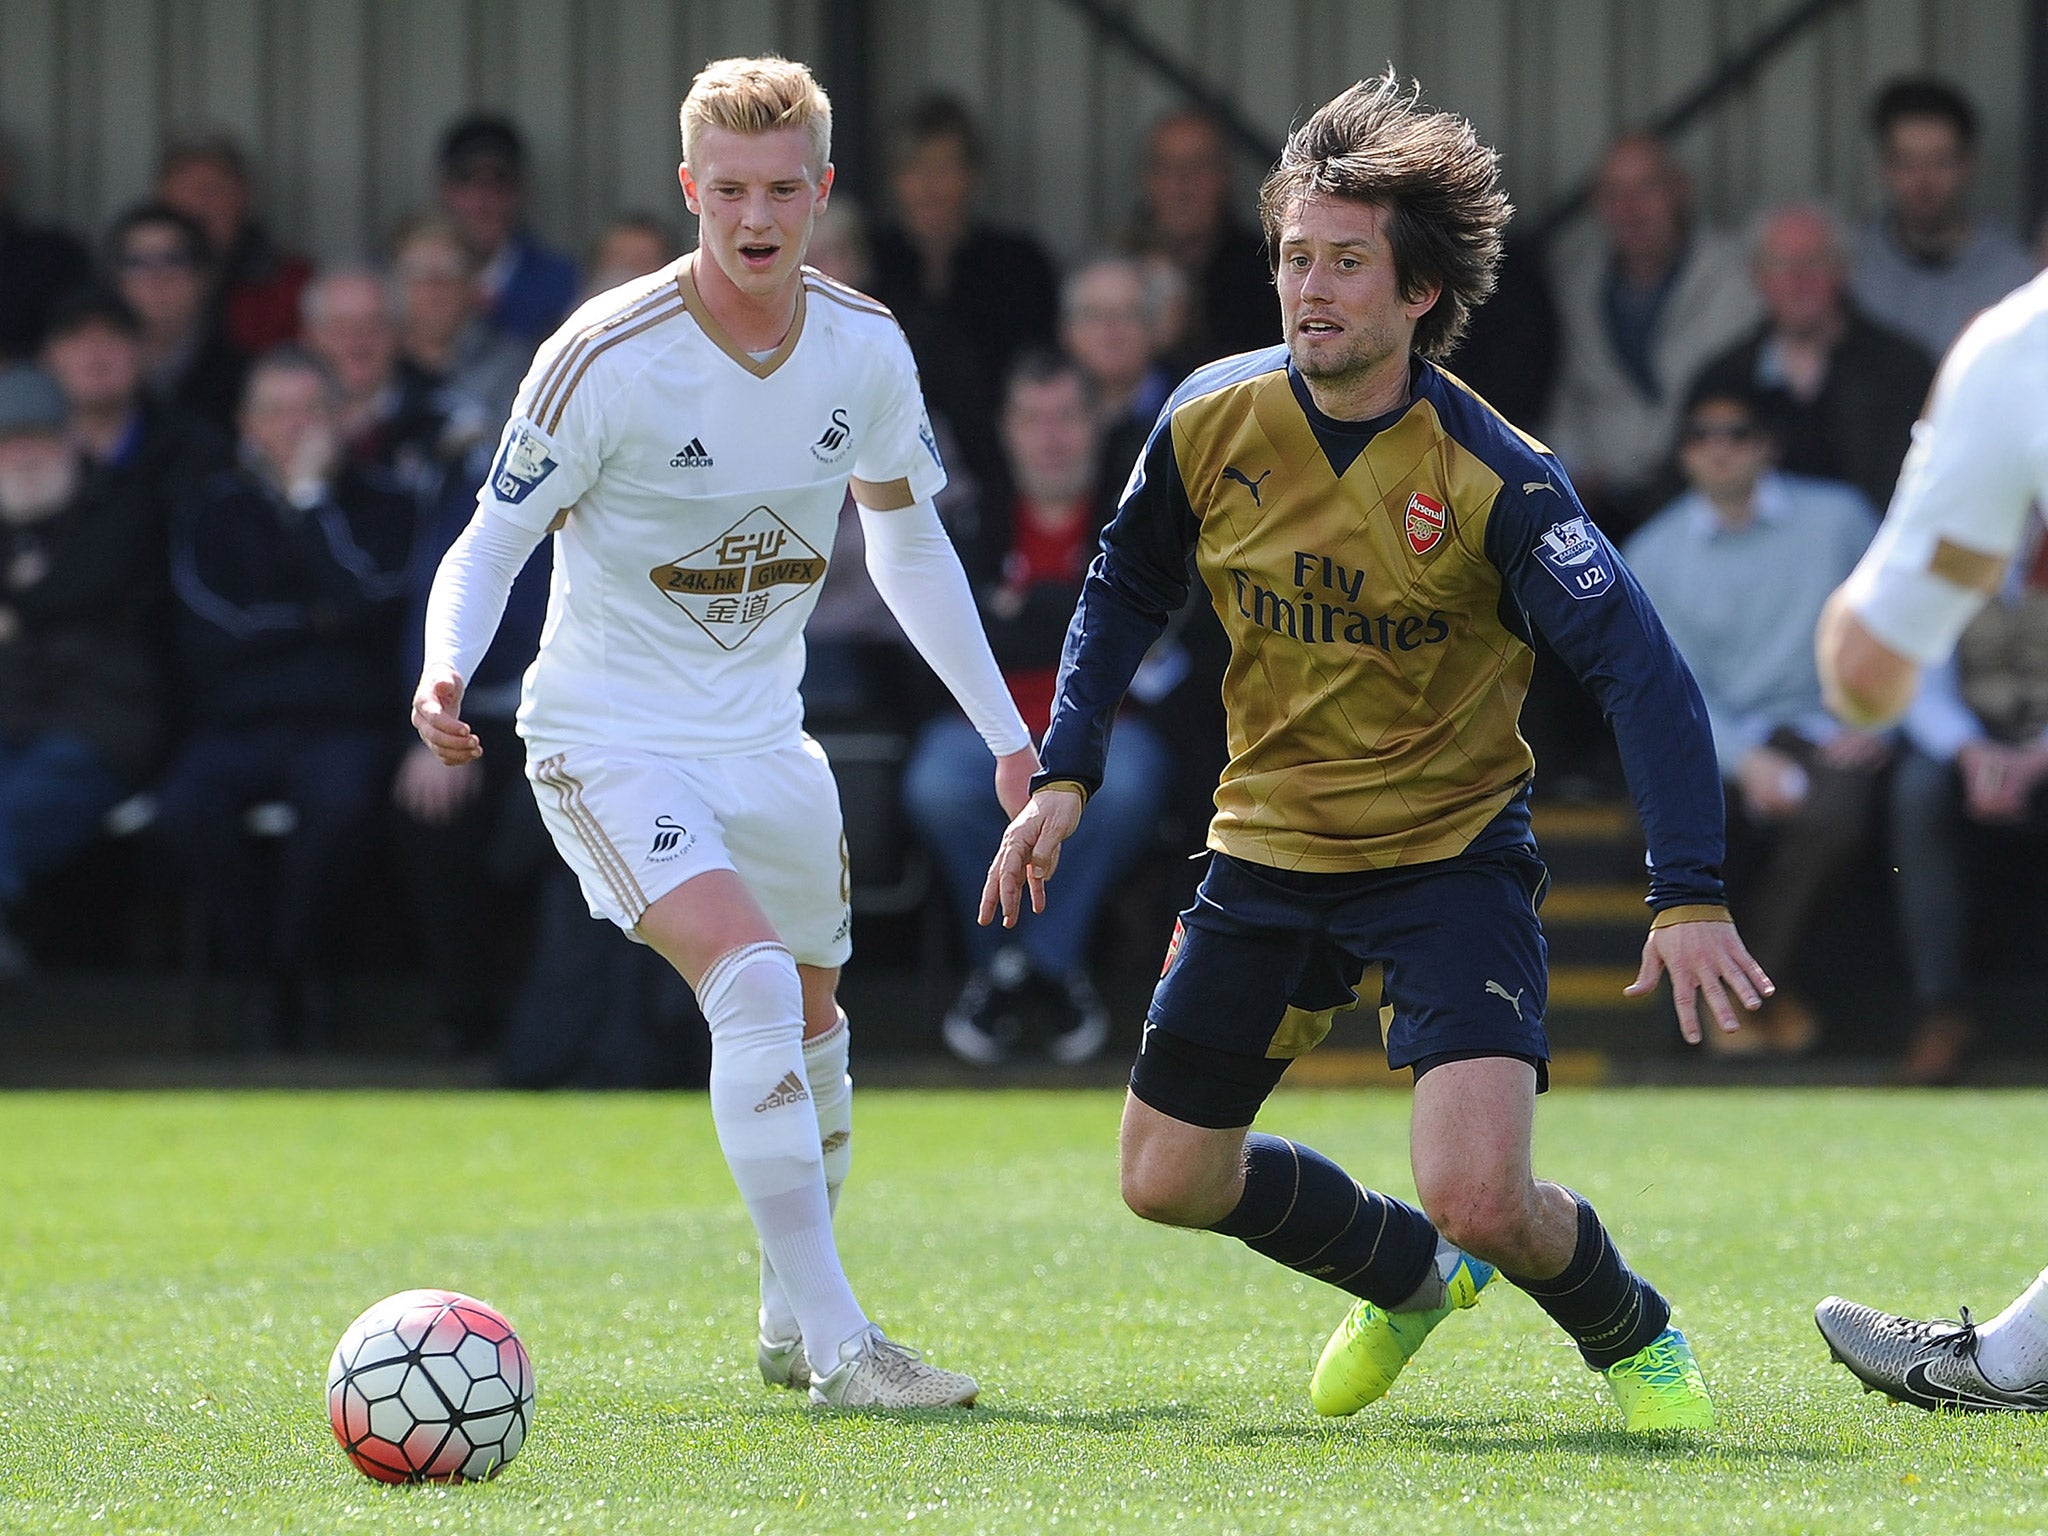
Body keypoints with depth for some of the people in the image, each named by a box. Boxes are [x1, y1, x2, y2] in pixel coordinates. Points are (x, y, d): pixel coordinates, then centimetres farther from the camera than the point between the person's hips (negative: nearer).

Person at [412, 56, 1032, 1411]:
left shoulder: (866, 350, -3)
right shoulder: (607, 357, -20)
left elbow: (909, 542, 12)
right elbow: (491, 542, -12)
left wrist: (1009, 737, 13)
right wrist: (448, 669, -33)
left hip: (765, 741, 6)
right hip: (611, 741, -6)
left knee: (812, 1025, 16)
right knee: (753, 981, -26)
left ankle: (789, 1324, 40)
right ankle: (840, 1347, -25)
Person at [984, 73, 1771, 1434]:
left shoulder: (1494, 480, -21)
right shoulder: (1212, 421, -7)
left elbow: (1641, 671, -25)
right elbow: (1128, 589, 12)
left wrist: (1691, 898, -33)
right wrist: (1066, 775, 4)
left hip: (1452, 852, -5)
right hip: (1268, 850, 5)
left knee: (1478, 1199, -20)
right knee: (1169, 1178, 9)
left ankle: (1630, 1336, 15)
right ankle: (1416, 1277, 37)